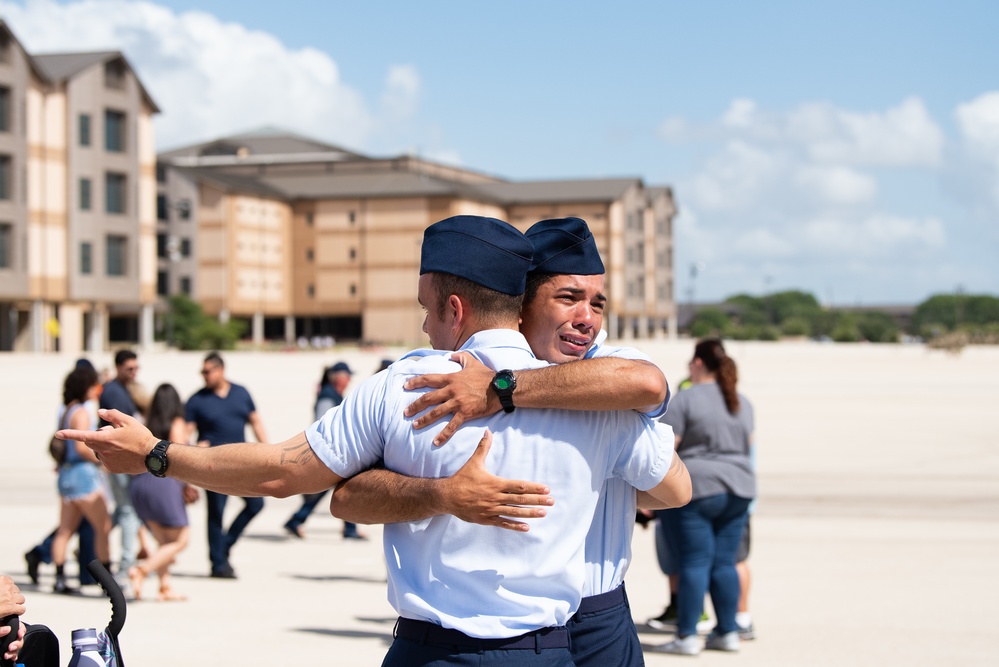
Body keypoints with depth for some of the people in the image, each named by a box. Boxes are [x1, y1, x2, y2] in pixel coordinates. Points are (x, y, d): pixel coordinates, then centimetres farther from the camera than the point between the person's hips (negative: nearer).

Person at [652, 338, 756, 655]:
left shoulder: (686, 398, -8)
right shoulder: (742, 402, 13)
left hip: (696, 488, -6)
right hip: (738, 491, 6)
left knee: (694, 562, -4)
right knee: (724, 562, 10)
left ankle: (687, 637, -2)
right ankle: (727, 632, 13)